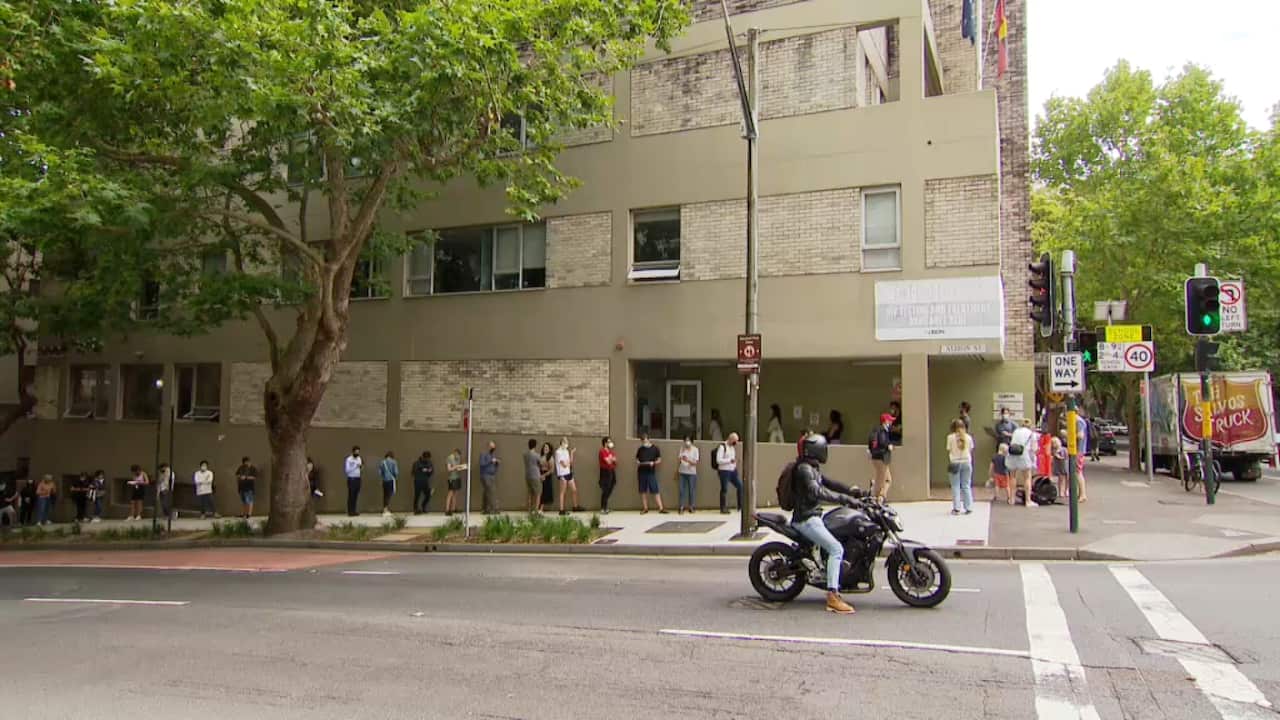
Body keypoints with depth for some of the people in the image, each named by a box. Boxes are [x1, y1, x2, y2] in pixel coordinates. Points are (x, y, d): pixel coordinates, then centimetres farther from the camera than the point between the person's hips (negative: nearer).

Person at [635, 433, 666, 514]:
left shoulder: (655, 448, 0)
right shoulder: (640, 449, 7)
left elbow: (659, 460, 2)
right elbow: (637, 460, 16)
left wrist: (654, 463, -16)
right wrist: (638, 463, -6)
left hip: (651, 472, -3)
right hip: (641, 472, 3)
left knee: (655, 490, -6)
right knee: (643, 491, 6)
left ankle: (661, 508, -5)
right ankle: (645, 508, 15)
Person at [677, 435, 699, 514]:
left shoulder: (695, 449, -5)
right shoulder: (682, 449, 4)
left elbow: (695, 462, -11)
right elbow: (680, 459, 12)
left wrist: (688, 460, -26)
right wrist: (677, 469, 11)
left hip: (692, 473, -2)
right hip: (682, 472, 2)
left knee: (691, 490, 3)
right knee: (682, 490, -1)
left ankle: (691, 506, 14)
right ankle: (682, 507, 1)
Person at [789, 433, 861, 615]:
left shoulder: (812, 468, 16)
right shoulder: (804, 468, -17)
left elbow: (826, 482, 22)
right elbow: (816, 492, -29)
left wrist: (850, 491, 8)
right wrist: (846, 499, -30)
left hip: (813, 516, 11)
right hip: (806, 519, -11)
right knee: (836, 548, -20)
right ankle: (832, 597, -24)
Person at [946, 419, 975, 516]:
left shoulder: (950, 437, -4)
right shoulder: (968, 437, 4)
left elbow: (948, 452, -4)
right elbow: (971, 451, 6)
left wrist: (949, 463, 6)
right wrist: (970, 462, 15)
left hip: (955, 463, -2)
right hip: (966, 462, 2)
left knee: (955, 487, 3)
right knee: (966, 486, 8)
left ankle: (956, 508, 1)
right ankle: (968, 508, 8)